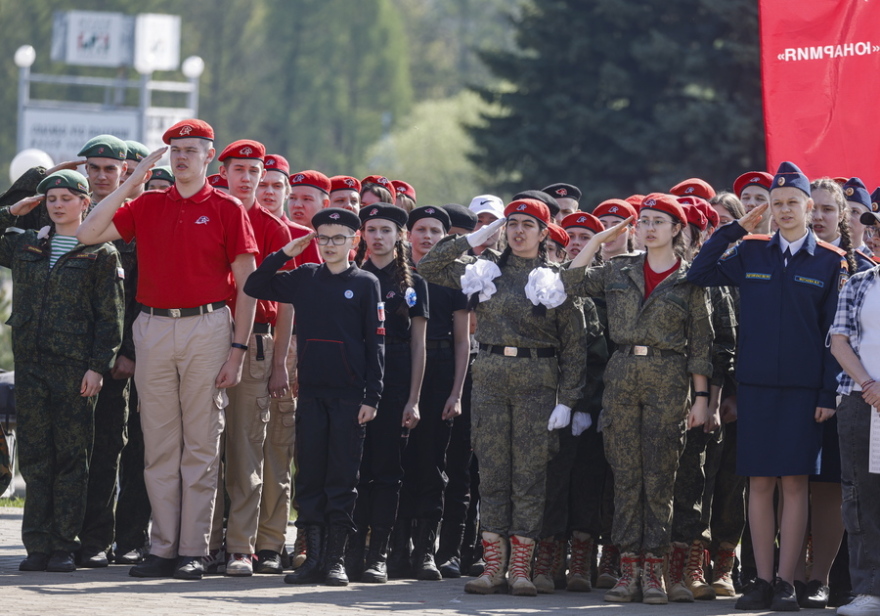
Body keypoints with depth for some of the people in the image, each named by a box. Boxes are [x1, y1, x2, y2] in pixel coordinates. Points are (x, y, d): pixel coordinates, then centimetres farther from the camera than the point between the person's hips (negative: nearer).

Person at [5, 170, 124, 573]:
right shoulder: (25, 245, 13)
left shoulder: (100, 254, 1)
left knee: (71, 456, -1)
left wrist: (98, 366, -10)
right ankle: (37, 545, 5)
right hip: (30, 362, 4)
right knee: (34, 454, 2)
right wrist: (11, 213, 9)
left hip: (75, 366, -4)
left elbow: (110, 317, -2)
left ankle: (64, 546, 1)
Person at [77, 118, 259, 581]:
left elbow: (246, 283, 0)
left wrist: (237, 350, -7)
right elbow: (88, 234, 3)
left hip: (207, 327, -3)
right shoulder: (147, 206, 11)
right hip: (153, 329, 3)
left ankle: (193, 550, 1)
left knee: (201, 443, -1)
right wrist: (131, 182, 0)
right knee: (159, 444, 4)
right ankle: (163, 547, 7)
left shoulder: (227, 210, 2)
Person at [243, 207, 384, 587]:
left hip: (349, 395, -3)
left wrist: (372, 397, -6)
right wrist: (284, 254, 3)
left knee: (342, 477, -1)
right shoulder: (303, 278, 11)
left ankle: (336, 559, 3)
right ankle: (313, 559, 5)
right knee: (309, 474, 2)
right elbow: (254, 288, 12)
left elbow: (375, 343, 0)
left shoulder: (365, 284, 2)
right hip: (311, 391, 3)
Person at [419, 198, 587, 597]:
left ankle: (521, 568, 3)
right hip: (489, 379, 3)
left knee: (529, 475, -1)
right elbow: (428, 267, 9)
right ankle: (493, 567, 5)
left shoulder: (557, 279, 1)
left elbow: (573, 345, -1)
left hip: (536, 382, -3)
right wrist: (473, 239, 1)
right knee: (492, 474, 2)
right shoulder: (484, 270, 9)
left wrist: (566, 400, -8)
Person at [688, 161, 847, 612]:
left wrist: (829, 393, -6)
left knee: (795, 483, -2)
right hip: (756, 386, 2)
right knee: (759, 484, 3)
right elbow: (699, 275, 6)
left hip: (804, 388, -2)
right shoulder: (751, 253, 8)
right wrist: (735, 229, 1)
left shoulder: (832, 262, 2)